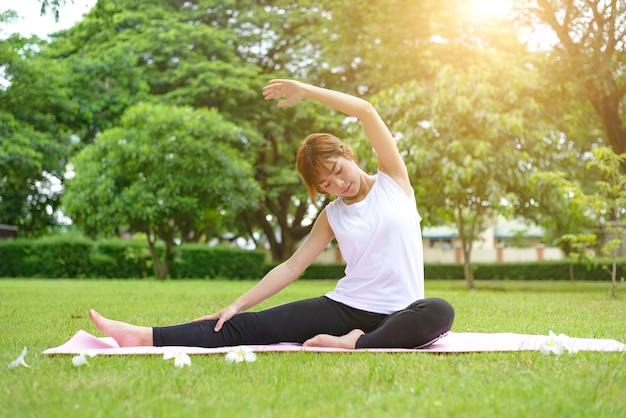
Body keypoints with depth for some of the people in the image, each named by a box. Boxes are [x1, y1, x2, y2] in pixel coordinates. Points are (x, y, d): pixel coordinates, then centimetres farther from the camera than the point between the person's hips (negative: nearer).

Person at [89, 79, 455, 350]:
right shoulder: (332, 215, 9)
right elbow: (293, 265, 8)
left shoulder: (394, 181, 2)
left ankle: (355, 344, -40)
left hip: (396, 315, -2)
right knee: (252, 325, -14)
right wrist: (238, 304, 1)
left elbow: (366, 111, -10)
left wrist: (304, 89, -8)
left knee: (438, 313, -38)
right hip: (344, 307, 2)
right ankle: (146, 336, -20)